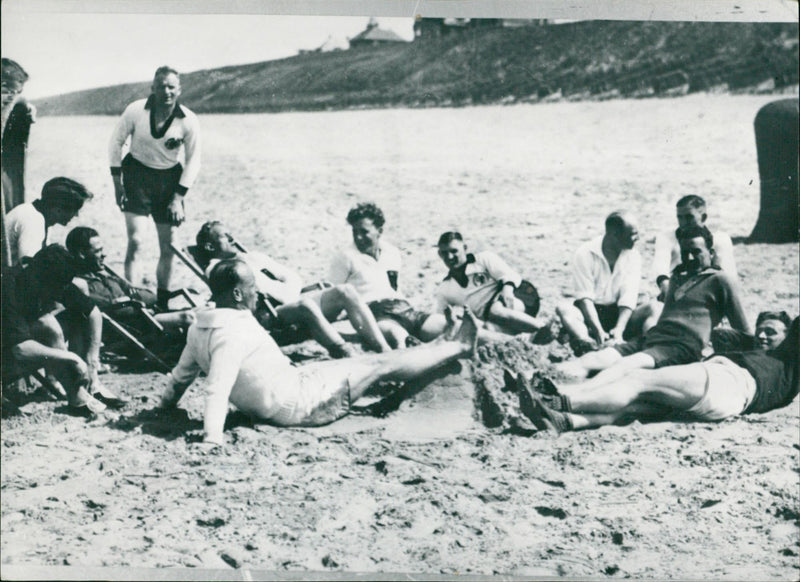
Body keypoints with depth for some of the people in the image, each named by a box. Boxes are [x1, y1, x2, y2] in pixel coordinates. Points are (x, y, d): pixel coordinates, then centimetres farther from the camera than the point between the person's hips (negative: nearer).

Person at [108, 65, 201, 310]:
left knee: (168, 247, 4)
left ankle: (162, 303, 19)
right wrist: (117, 181, -3)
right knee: (135, 241, -13)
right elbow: (116, 141, -1)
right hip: (137, 173, -2)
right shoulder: (136, 111, -16)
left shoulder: (189, 121, -13)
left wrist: (178, 197, -8)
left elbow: (193, 161, -3)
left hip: (169, 177, 2)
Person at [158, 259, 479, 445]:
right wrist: (212, 438, -38)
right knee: (382, 365, 3)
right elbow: (218, 389, -34)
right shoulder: (233, 334, -28)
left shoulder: (199, 329, 0)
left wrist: (166, 403, 23)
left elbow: (182, 374, 9)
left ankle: (442, 348, 39)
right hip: (298, 404, -10)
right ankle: (458, 348, 23)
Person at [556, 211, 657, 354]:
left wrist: (619, 329, -27)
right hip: (591, 313, -2)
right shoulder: (585, 253, -9)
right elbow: (584, 297, -16)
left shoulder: (633, 256, 0)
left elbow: (628, 298, -10)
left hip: (619, 313, 3)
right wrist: (598, 331, -31)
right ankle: (590, 345, -60)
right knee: (563, 308, -33)